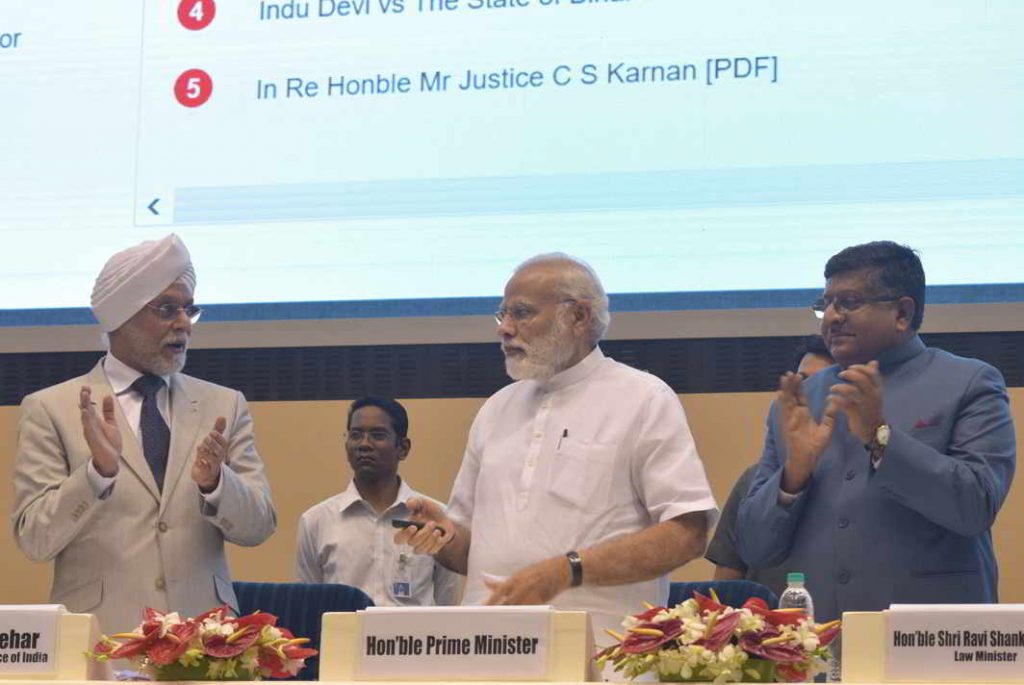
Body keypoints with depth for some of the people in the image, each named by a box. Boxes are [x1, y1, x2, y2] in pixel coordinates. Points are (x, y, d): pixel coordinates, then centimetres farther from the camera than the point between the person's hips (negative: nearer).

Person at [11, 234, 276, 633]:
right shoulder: (50, 409, 3)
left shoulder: (224, 406, 10)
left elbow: (258, 527, 5)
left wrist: (214, 483, -14)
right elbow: (33, 540, -3)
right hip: (100, 637, -2)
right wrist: (98, 471, -18)